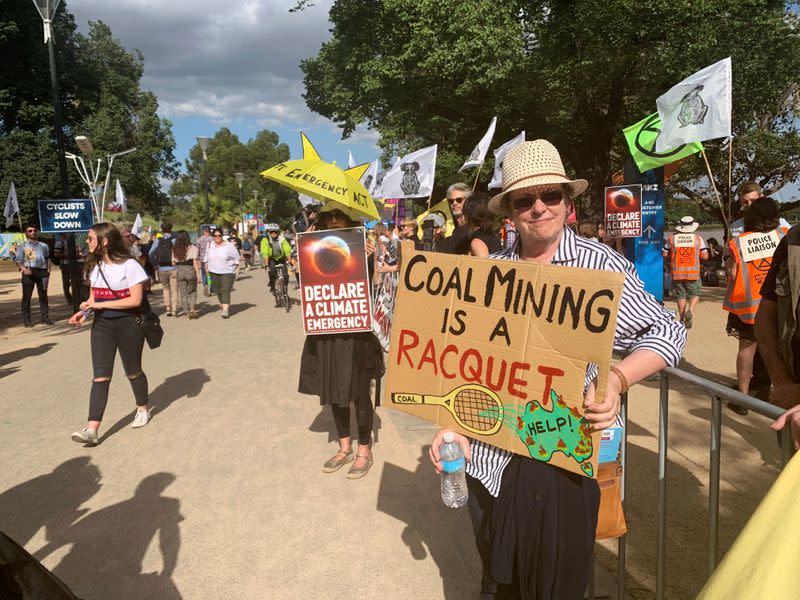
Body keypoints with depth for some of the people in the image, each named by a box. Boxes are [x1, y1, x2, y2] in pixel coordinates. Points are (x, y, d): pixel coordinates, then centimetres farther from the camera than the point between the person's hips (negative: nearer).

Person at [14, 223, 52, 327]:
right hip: (29, 272, -2)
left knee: (43, 296, 6)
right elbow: (18, 261, 0)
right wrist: (24, 269, -19)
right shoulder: (22, 246, 7)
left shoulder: (43, 246, 17)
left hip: (42, 271, 3)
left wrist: (48, 269, 5)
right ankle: (27, 320, 3)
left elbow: (47, 259, 21)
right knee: (26, 296, -2)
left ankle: (45, 318, 12)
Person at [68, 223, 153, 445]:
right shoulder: (94, 266, 8)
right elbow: (94, 296, 15)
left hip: (128, 324, -5)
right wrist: (85, 311, -7)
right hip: (102, 325, 5)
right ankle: (92, 429, -9)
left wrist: (100, 304, -17)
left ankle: (143, 409, 37)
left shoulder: (129, 265, -13)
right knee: (100, 376, -4)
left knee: (133, 371, 12)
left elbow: (136, 300, -17)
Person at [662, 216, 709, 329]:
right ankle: (690, 311, -16)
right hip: (693, 273, -1)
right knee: (694, 294, 10)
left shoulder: (672, 238, 0)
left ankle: (682, 319, 14)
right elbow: (705, 256, -2)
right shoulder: (698, 238, -1)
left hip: (677, 273, 1)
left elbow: (664, 254, 3)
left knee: (681, 296, 11)